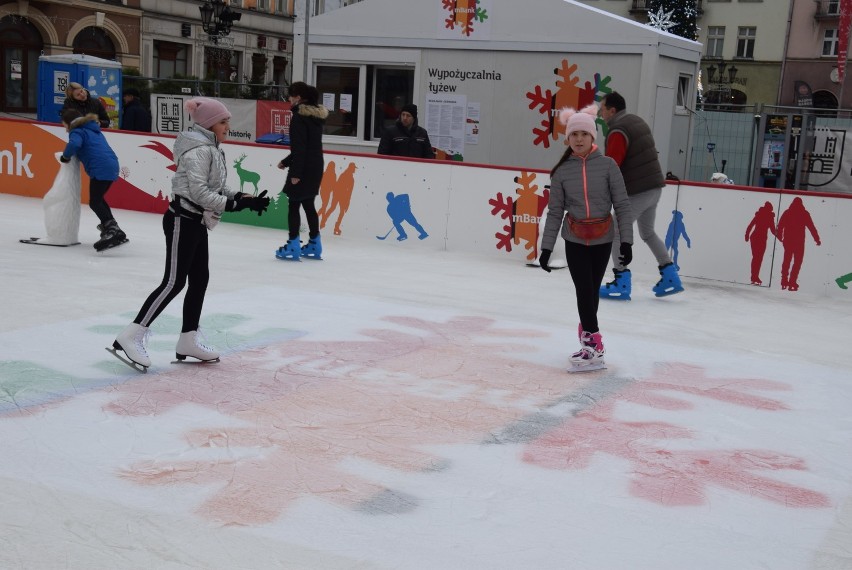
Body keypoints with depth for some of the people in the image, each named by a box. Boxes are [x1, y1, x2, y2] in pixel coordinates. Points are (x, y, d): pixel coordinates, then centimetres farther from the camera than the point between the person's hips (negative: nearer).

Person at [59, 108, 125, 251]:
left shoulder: (77, 132, 0)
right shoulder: (92, 129, 27)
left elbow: (74, 144, -21)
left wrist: (65, 156, -4)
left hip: (100, 169, -9)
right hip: (112, 166, 9)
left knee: (94, 202, -8)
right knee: (98, 199, 24)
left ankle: (112, 230, -21)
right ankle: (109, 226, 29)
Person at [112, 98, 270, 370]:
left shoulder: (210, 148, 14)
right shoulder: (199, 150, -17)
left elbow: (217, 188, 15)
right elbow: (199, 192, -24)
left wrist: (245, 198, 2)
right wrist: (232, 204, -23)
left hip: (196, 222, 10)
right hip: (182, 221, -10)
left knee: (200, 279, 12)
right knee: (174, 282, -10)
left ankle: (189, 341, 20)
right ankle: (132, 336, -6)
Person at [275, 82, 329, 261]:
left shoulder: (299, 117, -14)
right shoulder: (316, 116, 13)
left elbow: (299, 147, -20)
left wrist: (296, 172, -20)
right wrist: (286, 162, 23)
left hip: (303, 168, -9)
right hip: (316, 166, 9)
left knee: (294, 204, -2)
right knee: (308, 204, 16)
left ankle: (293, 246, -2)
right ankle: (314, 244, 21)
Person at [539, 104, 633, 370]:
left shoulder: (607, 165, -7)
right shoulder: (562, 171, -3)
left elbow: (622, 204, -6)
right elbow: (555, 211, 1)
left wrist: (626, 240, -11)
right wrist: (546, 247, -1)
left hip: (602, 240, 0)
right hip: (574, 240, 0)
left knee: (593, 290, 10)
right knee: (584, 291, -5)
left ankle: (587, 335, 30)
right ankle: (593, 346, 0)